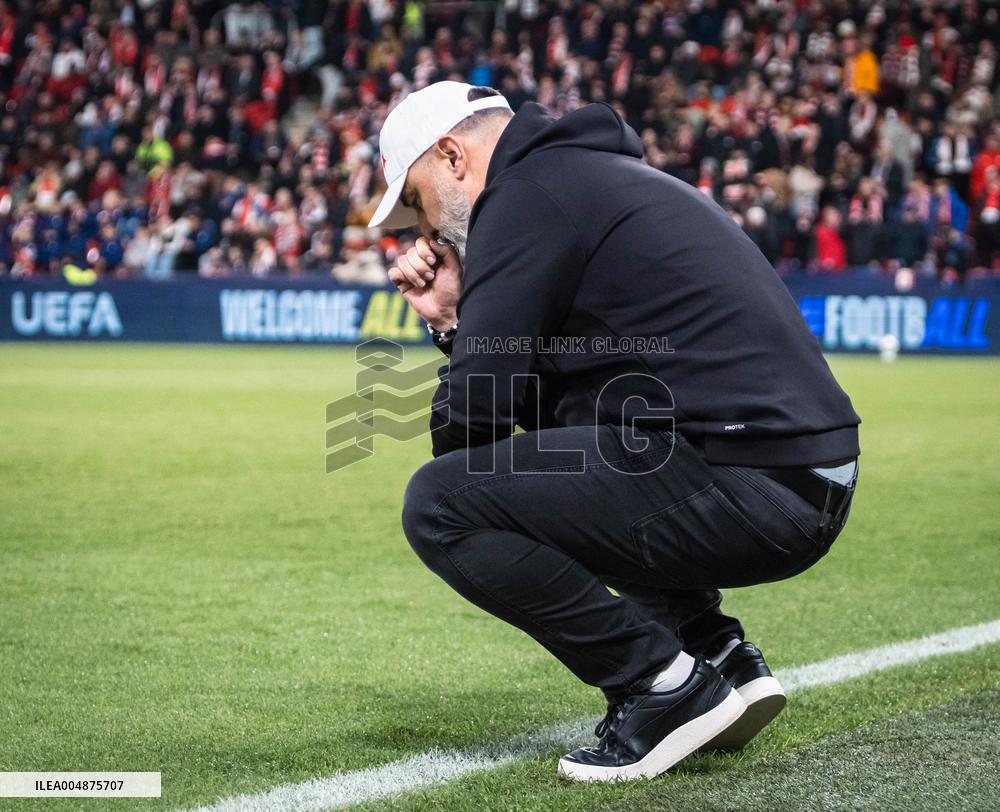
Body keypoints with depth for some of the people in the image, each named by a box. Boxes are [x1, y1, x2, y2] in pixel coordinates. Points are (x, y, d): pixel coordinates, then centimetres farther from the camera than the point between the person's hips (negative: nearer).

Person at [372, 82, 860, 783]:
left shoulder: (528, 194, -5)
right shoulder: (598, 177, 24)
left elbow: (469, 421, -10)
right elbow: (545, 408, 29)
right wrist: (455, 321, 19)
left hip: (745, 492, -10)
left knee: (440, 505, -9)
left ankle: (666, 685, -5)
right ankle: (723, 658, 18)